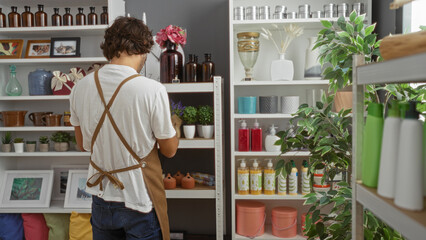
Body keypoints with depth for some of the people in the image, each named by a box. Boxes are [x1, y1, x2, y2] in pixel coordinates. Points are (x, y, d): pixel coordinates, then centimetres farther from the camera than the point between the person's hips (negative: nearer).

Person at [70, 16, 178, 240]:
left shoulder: (81, 87, -6)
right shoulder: (153, 90, -21)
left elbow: (82, 144, 8)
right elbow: (169, 150, -9)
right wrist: (173, 124, 9)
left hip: (101, 198, 4)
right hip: (139, 199, -4)